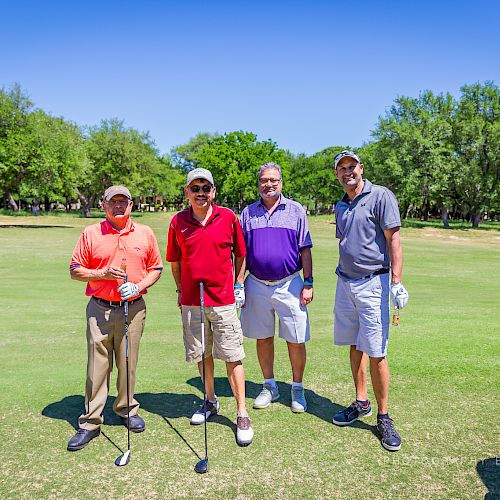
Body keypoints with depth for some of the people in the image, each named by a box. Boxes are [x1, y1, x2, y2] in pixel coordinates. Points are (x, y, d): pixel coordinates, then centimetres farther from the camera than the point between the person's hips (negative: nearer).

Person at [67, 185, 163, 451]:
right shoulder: (90, 233, 3)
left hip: (133, 308, 1)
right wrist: (104, 274, -13)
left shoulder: (145, 233, 6)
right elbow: (75, 270, 3)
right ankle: (90, 423, 15)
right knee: (97, 366, 3)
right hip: (99, 309, -1)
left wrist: (138, 286, -9)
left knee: (128, 363, 11)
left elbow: (156, 268, 9)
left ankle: (127, 410, 31)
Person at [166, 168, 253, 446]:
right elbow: (174, 261, 11)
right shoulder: (178, 222, 2)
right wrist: (181, 290, 9)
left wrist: (239, 285, 5)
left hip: (223, 300, -2)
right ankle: (211, 402, 34)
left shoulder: (228, 217, -2)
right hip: (191, 301, 2)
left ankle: (242, 414, 11)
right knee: (201, 355, 14)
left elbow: (240, 254, 8)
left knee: (232, 356, 0)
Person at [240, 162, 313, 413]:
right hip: (256, 285, 2)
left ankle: (297, 389, 21)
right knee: (263, 338, 11)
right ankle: (269, 386, 29)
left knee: (296, 341, 2)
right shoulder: (248, 213, 9)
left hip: (289, 284, -2)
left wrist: (308, 284, -3)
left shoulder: (296, 210, 4)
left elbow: (305, 251, 3)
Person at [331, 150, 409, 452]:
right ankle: (361, 403, 27)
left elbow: (393, 239, -11)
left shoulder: (381, 196, -6)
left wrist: (397, 282, -18)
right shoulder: (341, 206, 15)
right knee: (355, 346, 13)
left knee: (376, 353, -4)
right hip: (345, 283, 7)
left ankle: (384, 417, 11)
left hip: (372, 283, -6)